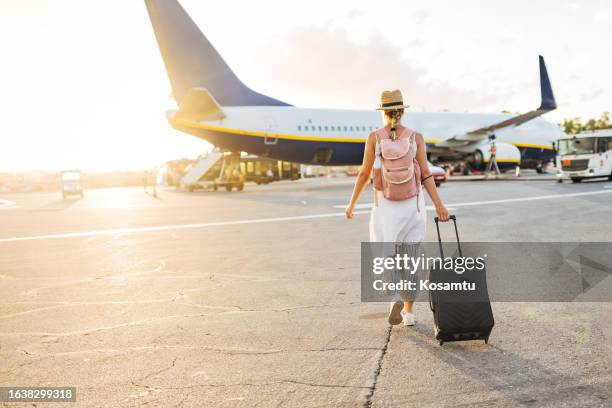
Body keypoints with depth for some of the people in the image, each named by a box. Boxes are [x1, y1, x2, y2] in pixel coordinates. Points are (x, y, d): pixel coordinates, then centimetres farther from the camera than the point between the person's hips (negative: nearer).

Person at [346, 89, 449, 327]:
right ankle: (408, 313, 14)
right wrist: (439, 206, -8)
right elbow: (425, 175, -6)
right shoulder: (416, 137, 1)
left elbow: (364, 174, 0)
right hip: (413, 204, 2)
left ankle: (396, 297, -18)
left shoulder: (374, 137, -2)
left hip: (385, 205, -2)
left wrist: (352, 203, 9)